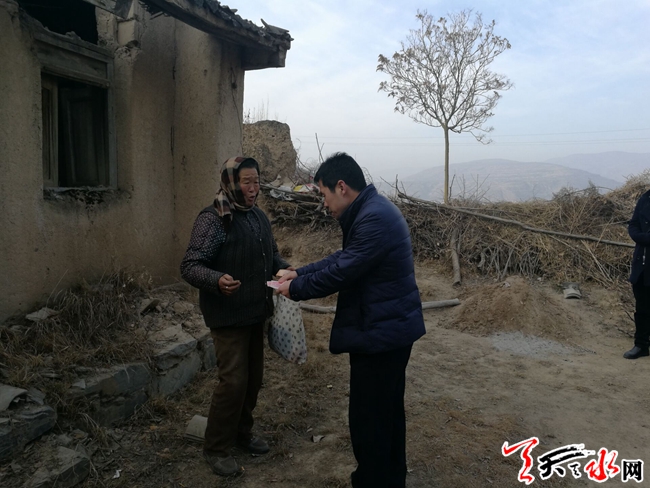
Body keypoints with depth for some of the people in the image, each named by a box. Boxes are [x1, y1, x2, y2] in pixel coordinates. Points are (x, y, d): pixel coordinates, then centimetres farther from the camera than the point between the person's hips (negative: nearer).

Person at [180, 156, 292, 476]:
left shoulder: (258, 217, 9)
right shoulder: (213, 219, -17)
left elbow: (271, 254, 21)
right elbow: (189, 266, -21)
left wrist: (284, 268, -1)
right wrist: (217, 280, -40)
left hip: (255, 313, 8)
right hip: (227, 317, -8)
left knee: (253, 378, 16)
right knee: (233, 381, -4)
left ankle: (242, 432, 36)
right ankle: (216, 448, 16)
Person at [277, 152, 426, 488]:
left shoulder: (374, 218, -24)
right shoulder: (373, 210, 10)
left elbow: (341, 272, -22)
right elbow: (344, 258, 15)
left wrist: (295, 289, -8)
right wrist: (300, 273, 9)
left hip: (380, 332, -11)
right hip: (391, 328, 11)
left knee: (367, 417, 4)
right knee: (388, 411, 22)